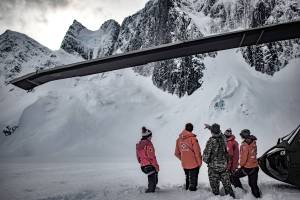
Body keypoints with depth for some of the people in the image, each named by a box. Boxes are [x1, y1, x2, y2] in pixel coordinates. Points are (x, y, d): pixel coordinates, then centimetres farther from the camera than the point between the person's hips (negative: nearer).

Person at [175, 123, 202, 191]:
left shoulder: (179, 139, -1)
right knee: (193, 178, 8)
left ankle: (187, 189, 35)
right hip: (194, 163, -5)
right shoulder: (192, 138, -18)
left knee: (187, 177, 23)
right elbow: (197, 152, -15)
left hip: (184, 164, 5)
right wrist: (200, 162, -2)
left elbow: (177, 153, 6)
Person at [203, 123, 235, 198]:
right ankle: (231, 196, 29)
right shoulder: (223, 138, -9)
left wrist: (206, 160, 2)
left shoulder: (211, 141, -23)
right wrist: (209, 127, 25)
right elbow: (218, 133, 15)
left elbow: (206, 154, -20)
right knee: (226, 183, 19)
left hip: (213, 167, -4)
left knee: (214, 184, 12)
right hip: (224, 166, 4)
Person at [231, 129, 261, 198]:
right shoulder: (253, 143, 3)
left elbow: (244, 157, -18)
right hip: (255, 166, 7)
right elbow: (254, 154, 13)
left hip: (246, 167, -7)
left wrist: (241, 164, -2)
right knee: (253, 184, 18)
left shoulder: (244, 145, -19)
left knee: (234, 177, 9)